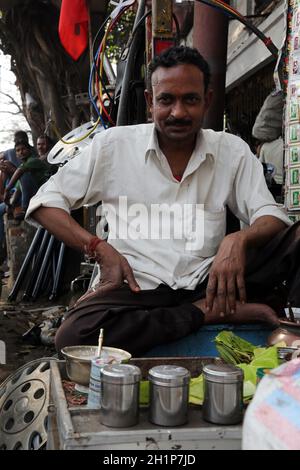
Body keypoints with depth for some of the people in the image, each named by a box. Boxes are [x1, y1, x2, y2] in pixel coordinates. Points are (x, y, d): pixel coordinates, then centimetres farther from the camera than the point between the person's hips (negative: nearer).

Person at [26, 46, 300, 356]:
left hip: (206, 282, 1)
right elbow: (45, 203, 5)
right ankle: (209, 313, -21)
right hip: (138, 285, 0)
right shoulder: (114, 145, 3)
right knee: (74, 336, -33)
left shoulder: (233, 152, 7)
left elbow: (272, 218, 2)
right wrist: (100, 249, -10)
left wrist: (240, 239, -22)